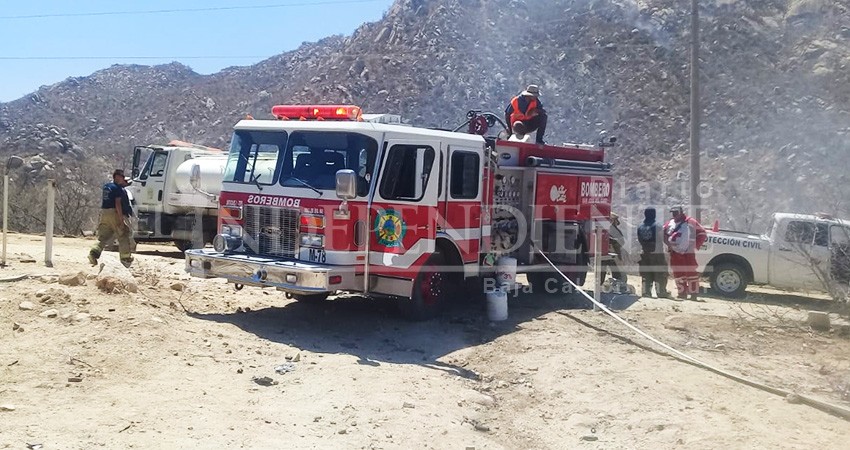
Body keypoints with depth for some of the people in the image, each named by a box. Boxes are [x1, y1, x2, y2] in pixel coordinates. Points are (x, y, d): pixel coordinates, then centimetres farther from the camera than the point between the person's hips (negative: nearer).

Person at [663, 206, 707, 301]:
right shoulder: (670, 223, 11)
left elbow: (702, 234, -2)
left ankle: (694, 294, 0)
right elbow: (663, 234, 18)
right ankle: (682, 293, 17)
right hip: (675, 253, 5)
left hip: (688, 253, -5)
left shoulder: (690, 222, -3)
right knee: (678, 274, 8)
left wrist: (695, 246, -7)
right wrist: (668, 244, 3)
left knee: (691, 273, -5)